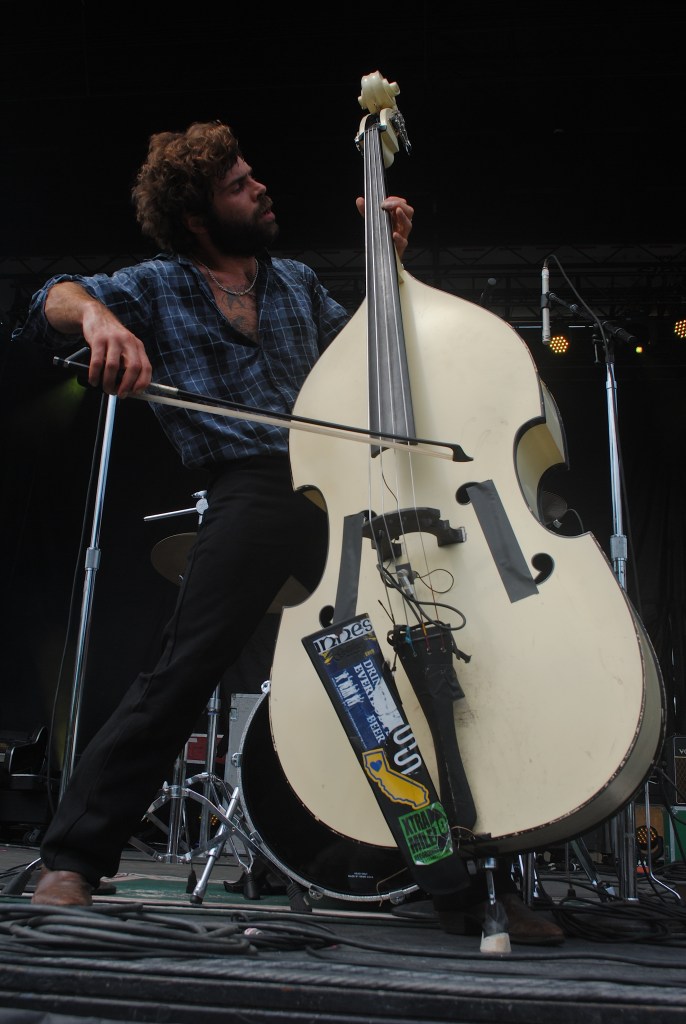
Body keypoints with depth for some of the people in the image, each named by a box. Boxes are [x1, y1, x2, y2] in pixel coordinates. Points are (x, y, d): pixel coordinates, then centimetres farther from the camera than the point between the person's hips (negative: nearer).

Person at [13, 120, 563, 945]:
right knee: (182, 671, -18)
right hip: (253, 490, -4)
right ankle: (73, 862, -8)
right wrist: (94, 315, -27)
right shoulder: (156, 287, 11)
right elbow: (52, 303, -2)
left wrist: (391, 259, 21)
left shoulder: (297, 281, 26)